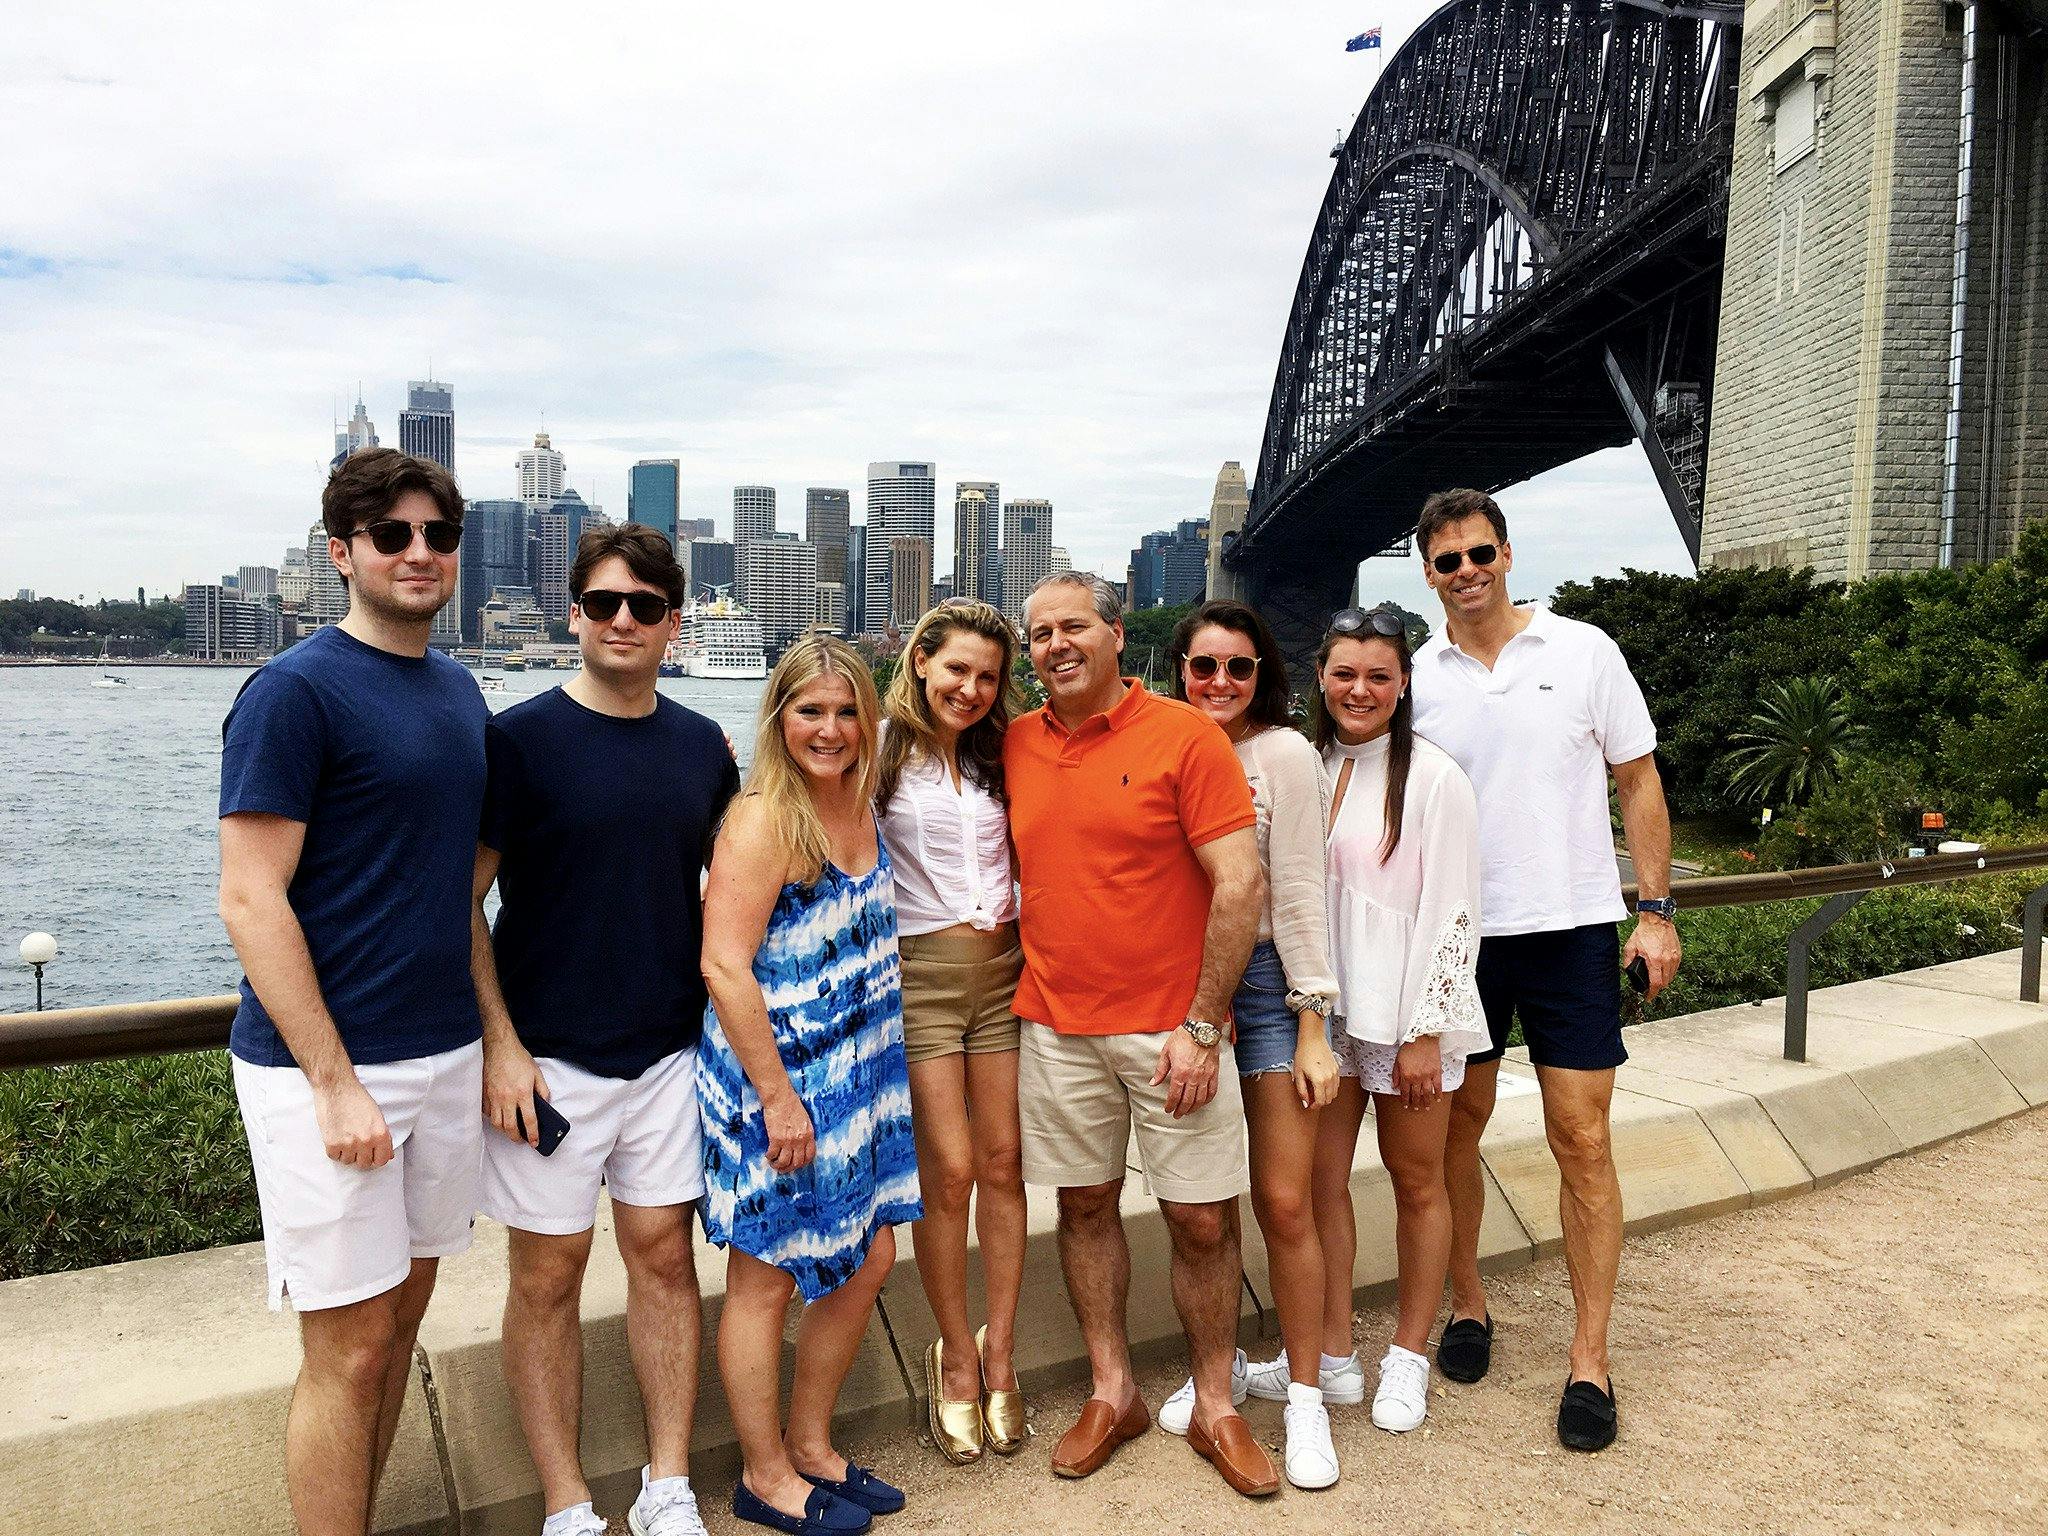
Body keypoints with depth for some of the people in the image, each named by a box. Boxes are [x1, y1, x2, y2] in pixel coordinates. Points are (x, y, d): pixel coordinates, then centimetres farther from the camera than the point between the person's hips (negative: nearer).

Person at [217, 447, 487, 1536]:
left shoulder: (459, 691, 10)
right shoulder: (295, 691, -12)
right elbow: (250, 902, -16)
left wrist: (491, 1028, 12)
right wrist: (336, 1081, -18)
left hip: (447, 1052, 7)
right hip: (325, 1066, -7)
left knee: (404, 1307, 16)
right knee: (350, 1346, 2)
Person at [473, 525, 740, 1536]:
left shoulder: (703, 746, 5)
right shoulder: (518, 739, -8)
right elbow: (463, 901, -8)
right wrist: (499, 1043, -13)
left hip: (669, 1050, 4)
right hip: (549, 1060, -3)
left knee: (664, 1257, 11)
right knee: (548, 1275, 6)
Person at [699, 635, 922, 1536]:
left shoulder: (860, 805, 6)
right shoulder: (763, 819, -18)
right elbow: (724, 964, -22)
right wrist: (778, 1098, -21)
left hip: (858, 1079, 8)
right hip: (774, 1085, -8)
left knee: (868, 1260, 15)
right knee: (766, 1279, 8)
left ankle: (810, 1445, 35)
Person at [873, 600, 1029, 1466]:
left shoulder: (997, 755, 13)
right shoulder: (884, 750, -2)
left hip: (1004, 965, 4)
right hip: (920, 971, -4)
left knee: (1003, 1162, 4)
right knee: (949, 1170, -4)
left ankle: (998, 1352, 18)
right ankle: (955, 1352, 16)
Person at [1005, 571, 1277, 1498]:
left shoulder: (1185, 736, -8)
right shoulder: (1016, 745, 5)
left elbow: (1240, 883, -11)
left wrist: (1201, 1026, -14)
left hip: (1172, 1027, -4)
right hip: (1055, 1027, 4)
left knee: (1203, 1221, 5)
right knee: (1085, 1205, 13)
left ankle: (1214, 1409, 24)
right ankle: (1112, 1394, 31)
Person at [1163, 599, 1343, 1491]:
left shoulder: (1283, 754, -6)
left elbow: (1298, 893, -8)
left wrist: (1312, 1028, -9)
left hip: (1267, 981, -4)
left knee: (1283, 1202, -2)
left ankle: (1305, 1394, 15)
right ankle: (1218, 1363, 29)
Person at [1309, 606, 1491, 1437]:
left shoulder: (1433, 779, -9)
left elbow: (1450, 914, -10)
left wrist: (1424, 1033, -13)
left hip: (1406, 1014, -4)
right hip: (1323, 1008, 4)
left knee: (1416, 1181, 9)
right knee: (1320, 1177, 7)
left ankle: (1409, 1355, 25)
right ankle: (1332, 1350, 21)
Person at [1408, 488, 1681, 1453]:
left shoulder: (1583, 652, -1)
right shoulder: (1416, 677, 3)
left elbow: (1638, 782, 3)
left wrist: (1655, 910, -2)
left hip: (1570, 927, -2)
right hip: (1456, 934, 2)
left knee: (1582, 1142, 0)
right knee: (1457, 1125, 12)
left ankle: (1589, 1359, 12)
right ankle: (1467, 1303, 31)